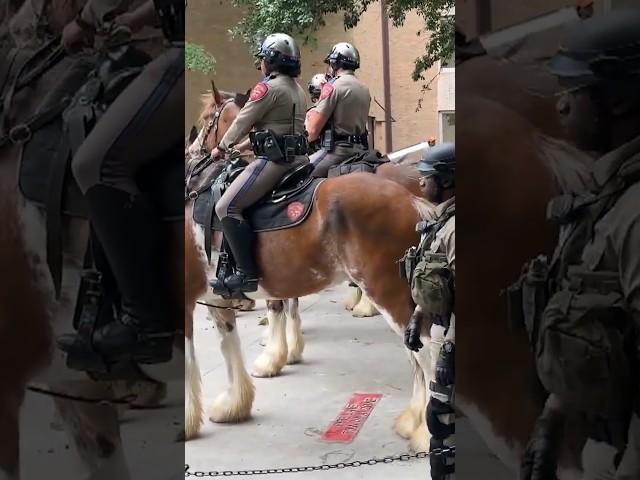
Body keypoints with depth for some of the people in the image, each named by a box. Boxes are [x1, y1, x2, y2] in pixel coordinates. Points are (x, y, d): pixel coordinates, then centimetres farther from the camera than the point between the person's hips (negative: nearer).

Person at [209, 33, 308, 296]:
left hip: (273, 160, -10)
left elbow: (242, 122, -5)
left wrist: (221, 148, 10)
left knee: (226, 207, -12)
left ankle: (247, 274, -16)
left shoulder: (268, 87, -10)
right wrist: (251, 144, 27)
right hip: (297, 156, 10)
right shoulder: (298, 90, 17)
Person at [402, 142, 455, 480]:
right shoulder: (439, 220, 10)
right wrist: (416, 319, 19)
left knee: (441, 416, -3)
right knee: (444, 415, 19)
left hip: (451, 335, -10)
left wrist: (450, 349, -25)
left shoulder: (454, 227, -21)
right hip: (441, 327, 10)